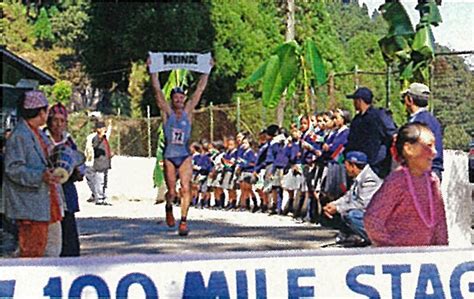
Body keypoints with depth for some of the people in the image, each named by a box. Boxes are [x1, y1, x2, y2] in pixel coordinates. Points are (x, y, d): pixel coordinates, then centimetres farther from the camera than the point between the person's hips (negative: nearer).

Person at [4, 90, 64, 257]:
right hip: (30, 206, -10)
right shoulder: (18, 136, -14)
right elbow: (14, 169, -19)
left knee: (52, 250, 14)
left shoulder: (39, 134, 16)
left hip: (46, 204, 10)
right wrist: (40, 176, -27)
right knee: (32, 251, -6)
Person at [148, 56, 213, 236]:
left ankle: (183, 221, -7)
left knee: (186, 189, -12)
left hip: (185, 156, 1)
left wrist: (207, 70, 3)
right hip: (169, 157, -1)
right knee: (171, 192, 2)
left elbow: (200, 89, 4)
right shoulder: (167, 112, 0)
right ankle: (168, 207, 35)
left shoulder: (188, 111, 4)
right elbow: (157, 90, -4)